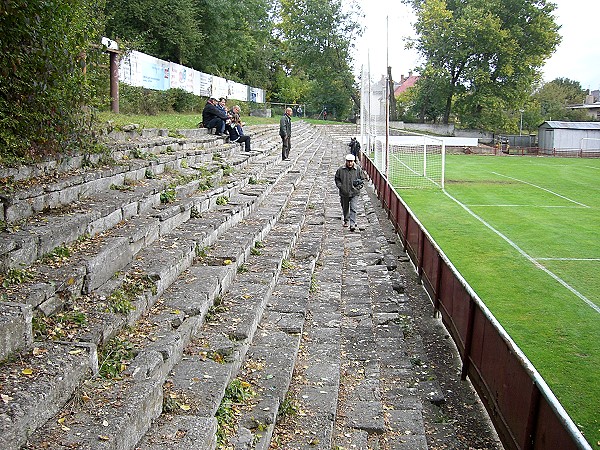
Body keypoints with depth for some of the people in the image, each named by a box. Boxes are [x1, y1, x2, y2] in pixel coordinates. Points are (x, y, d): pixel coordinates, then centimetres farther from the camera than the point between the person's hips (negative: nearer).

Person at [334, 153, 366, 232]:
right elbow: (337, 179, 8)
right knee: (345, 209, 18)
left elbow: (362, 179, 6)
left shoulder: (358, 169, -4)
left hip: (354, 193, -2)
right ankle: (346, 221, 39)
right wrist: (340, 186, -6)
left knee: (353, 209, -11)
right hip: (344, 193, 2)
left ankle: (352, 224, -12)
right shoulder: (341, 169, -5)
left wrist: (358, 187, -6)